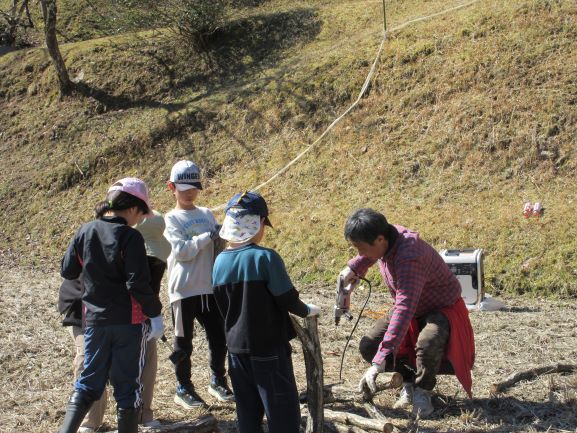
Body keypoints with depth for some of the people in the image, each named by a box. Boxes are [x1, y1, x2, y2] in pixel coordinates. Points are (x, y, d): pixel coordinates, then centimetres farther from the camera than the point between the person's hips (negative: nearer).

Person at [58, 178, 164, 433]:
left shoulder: (84, 232, 0)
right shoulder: (130, 237, -15)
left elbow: (67, 271, 10)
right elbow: (138, 284, -19)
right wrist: (155, 313, -9)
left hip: (94, 319, 4)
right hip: (129, 321, -4)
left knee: (89, 382, 15)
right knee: (127, 384, 8)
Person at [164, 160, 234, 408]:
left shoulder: (207, 215, 12)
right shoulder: (171, 219, -2)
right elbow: (180, 251, -15)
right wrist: (207, 237, -15)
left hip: (210, 288, 4)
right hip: (184, 290, -4)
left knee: (219, 338, 8)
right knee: (184, 342, 6)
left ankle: (217, 381, 26)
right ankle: (183, 389, 19)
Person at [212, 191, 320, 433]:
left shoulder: (220, 262, -1)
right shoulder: (265, 258, -19)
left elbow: (223, 307, 9)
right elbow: (288, 300, -14)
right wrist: (307, 311, 5)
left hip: (236, 348, 6)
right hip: (269, 349, -6)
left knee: (247, 411, 15)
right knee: (283, 413, 4)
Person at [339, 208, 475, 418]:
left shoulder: (409, 258, -40)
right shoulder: (384, 238, -14)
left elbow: (404, 310, -48)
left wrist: (380, 362, -51)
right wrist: (354, 268, 2)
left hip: (443, 308, -8)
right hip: (412, 308, 8)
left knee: (427, 344, -39)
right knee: (368, 346, -9)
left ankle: (423, 390, -9)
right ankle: (408, 379, 13)